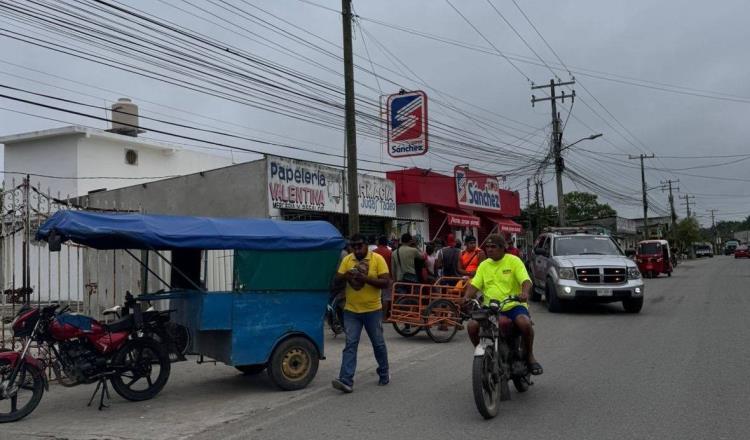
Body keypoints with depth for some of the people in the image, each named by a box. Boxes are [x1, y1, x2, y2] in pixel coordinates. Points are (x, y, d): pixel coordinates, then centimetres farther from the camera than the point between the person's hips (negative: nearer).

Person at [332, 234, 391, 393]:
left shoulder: (377, 259, -8)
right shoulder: (347, 259, 3)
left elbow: (386, 282, -13)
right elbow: (337, 279, 4)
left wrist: (366, 278, -25)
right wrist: (345, 276, -17)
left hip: (373, 310, -2)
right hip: (351, 310, 2)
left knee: (378, 344, 12)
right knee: (350, 345, -3)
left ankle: (384, 374, 33)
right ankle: (346, 381, -6)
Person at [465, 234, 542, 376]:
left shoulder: (514, 261, 1)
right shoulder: (484, 265, 14)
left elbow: (526, 280, -11)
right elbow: (474, 285, 7)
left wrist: (525, 292, -33)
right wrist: (466, 299, -13)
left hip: (513, 305, -3)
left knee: (525, 323, -33)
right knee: (472, 325, -21)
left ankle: (530, 356, -6)